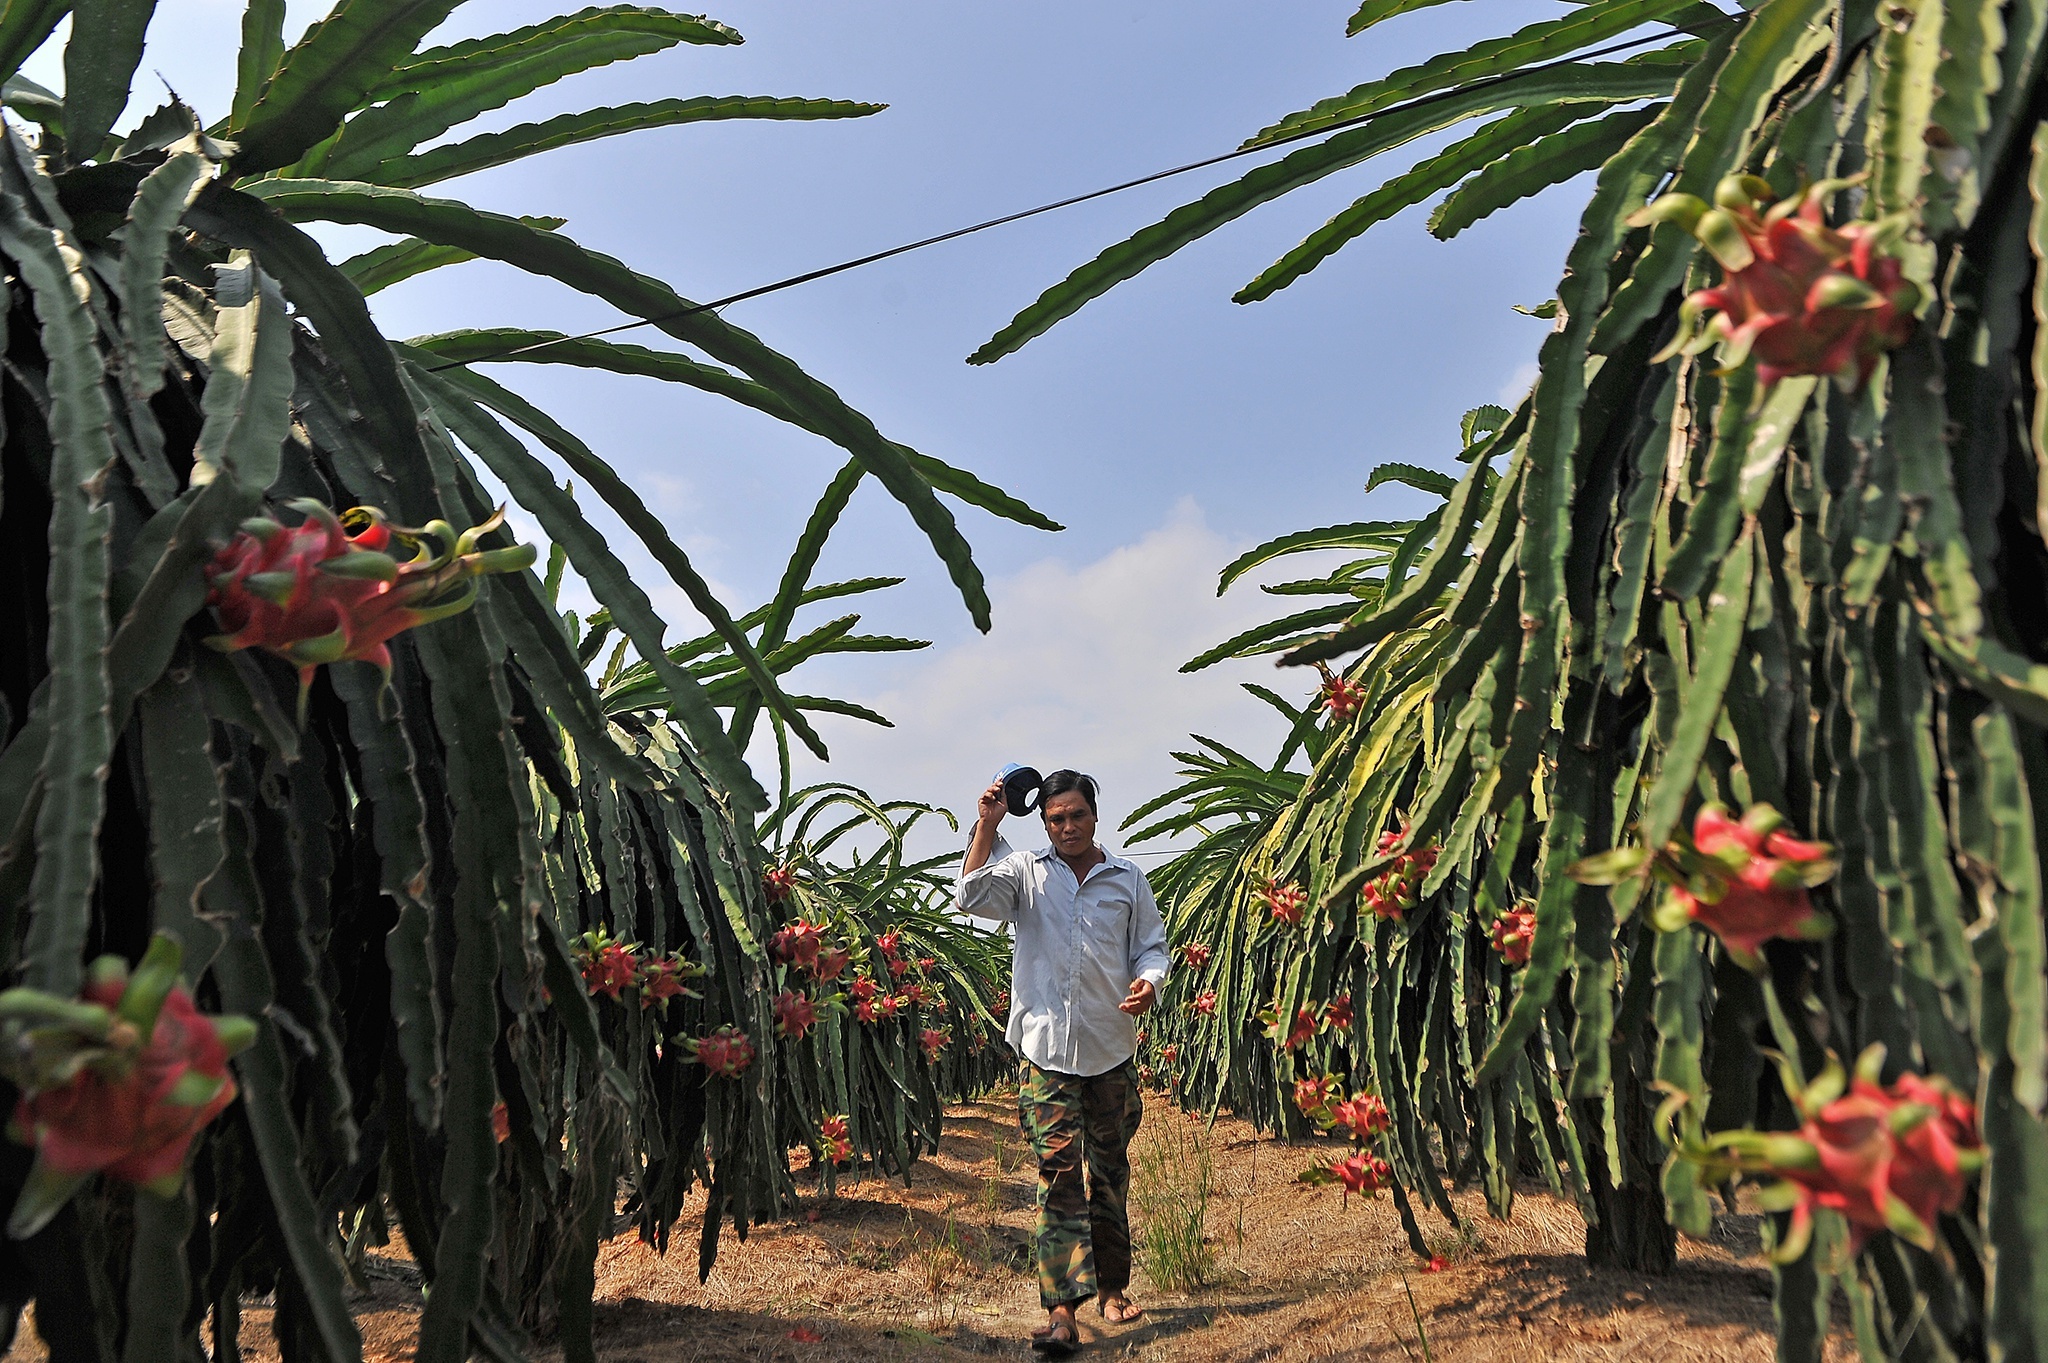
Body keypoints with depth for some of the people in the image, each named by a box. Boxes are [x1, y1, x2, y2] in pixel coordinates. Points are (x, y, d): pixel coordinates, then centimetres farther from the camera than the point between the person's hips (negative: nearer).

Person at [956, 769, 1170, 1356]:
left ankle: (1111, 1287, 28)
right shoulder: (1026, 872, 4)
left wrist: (1149, 982, -8)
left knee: (1110, 1171, 12)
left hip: (1111, 1048, 2)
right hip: (1045, 1048, -2)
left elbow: (1152, 946, 13)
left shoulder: (1128, 880, 9)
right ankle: (1062, 1309, -10)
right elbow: (975, 897, -11)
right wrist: (987, 825, -15)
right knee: (1057, 1172, -8)